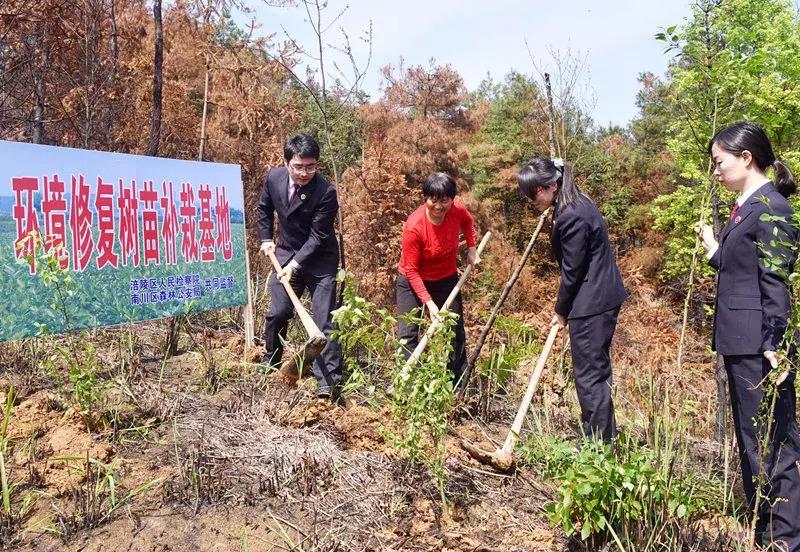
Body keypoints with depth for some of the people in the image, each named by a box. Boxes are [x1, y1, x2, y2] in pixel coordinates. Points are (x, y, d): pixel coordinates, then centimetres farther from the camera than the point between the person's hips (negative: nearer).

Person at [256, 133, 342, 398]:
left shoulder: (326, 192, -23)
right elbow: (264, 208, 13)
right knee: (278, 312, 11)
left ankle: (328, 379, -2)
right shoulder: (274, 177, -8)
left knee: (323, 319, -6)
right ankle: (271, 362, 34)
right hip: (286, 254, 4)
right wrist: (266, 239, 10)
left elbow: (318, 236, -21)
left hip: (319, 259, -4)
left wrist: (295, 265, -24)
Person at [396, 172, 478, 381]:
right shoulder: (414, 226, -30)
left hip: (446, 279, 4)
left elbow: (468, 223, 10)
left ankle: (459, 384, 30)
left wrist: (471, 248, 0)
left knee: (456, 332, 12)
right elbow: (411, 270, -23)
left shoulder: (458, 210, -19)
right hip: (413, 281, -4)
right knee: (407, 334, -11)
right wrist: (429, 303, -27)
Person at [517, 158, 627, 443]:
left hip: (592, 302, -11)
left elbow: (572, 270, -16)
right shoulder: (575, 203, 9)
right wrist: (565, 307, 15)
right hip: (603, 296, 11)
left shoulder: (572, 216, -22)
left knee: (589, 373, -2)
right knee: (596, 369, 19)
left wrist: (562, 311, -3)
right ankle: (603, 435, 32)